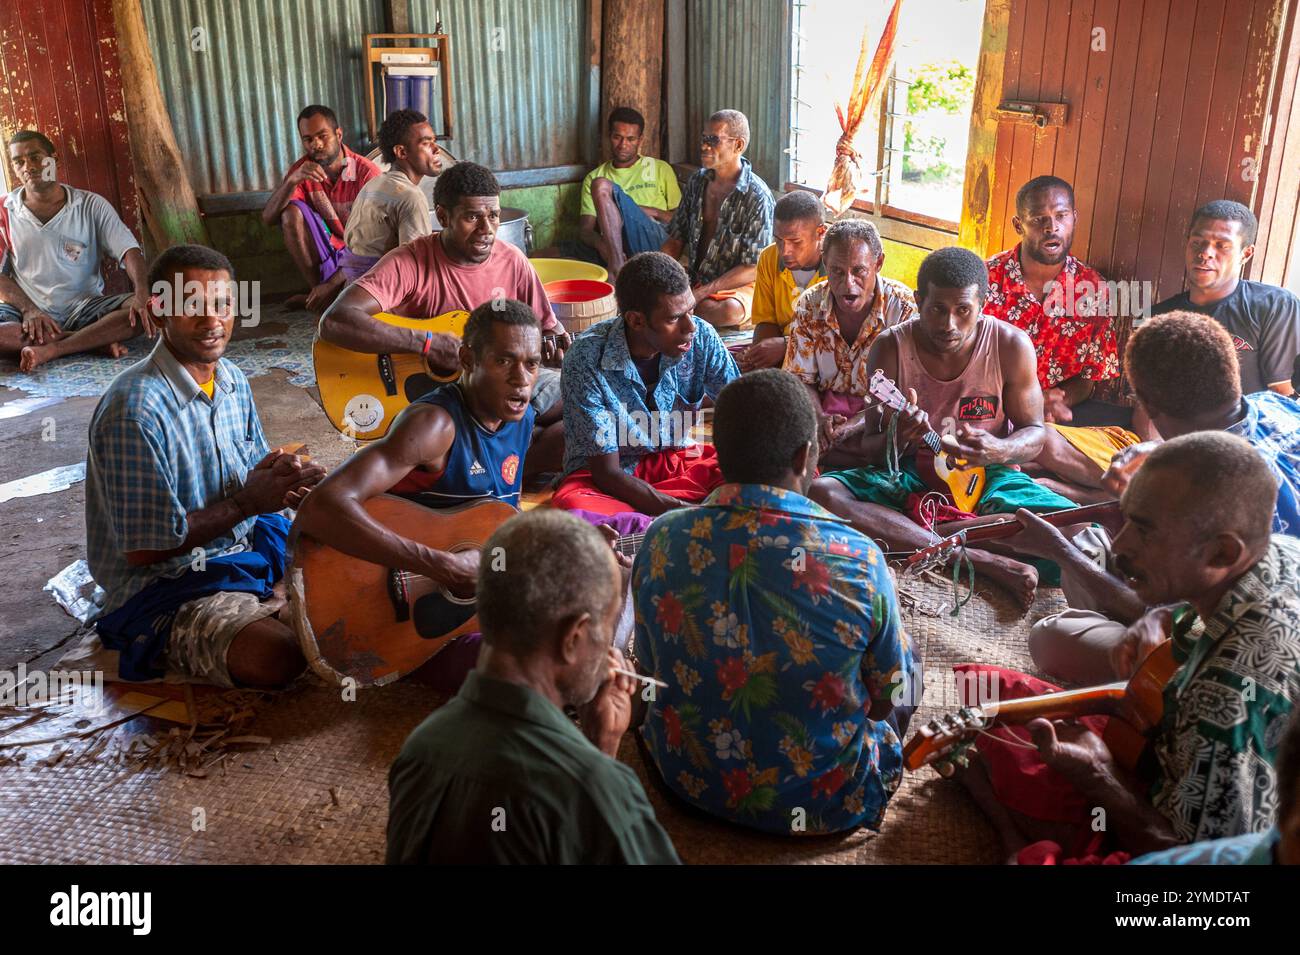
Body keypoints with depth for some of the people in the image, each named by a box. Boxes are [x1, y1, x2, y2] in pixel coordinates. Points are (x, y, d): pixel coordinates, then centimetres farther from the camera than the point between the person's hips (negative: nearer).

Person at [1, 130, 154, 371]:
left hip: (84, 307, 0)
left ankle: (51, 350, -31)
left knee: (151, 307, -28)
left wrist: (142, 294, -29)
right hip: (27, 311, 0)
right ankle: (96, 339, -27)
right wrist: (28, 310, -16)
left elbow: (129, 251, -8)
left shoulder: (92, 206, 3)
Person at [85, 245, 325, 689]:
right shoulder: (136, 410, -25)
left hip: (246, 546, 8)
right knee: (279, 656, -30)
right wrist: (246, 502, -19)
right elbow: (142, 549, -23)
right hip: (163, 587, -7)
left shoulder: (232, 380, 2)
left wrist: (284, 479, -15)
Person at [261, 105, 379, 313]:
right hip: (326, 250, 5)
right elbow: (268, 218, -12)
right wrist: (293, 180, -30)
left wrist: (333, 283, -28)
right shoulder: (303, 169, -5)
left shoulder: (367, 173, -19)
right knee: (292, 212, -22)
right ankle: (317, 292, -14)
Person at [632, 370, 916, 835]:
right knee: (909, 670, 24)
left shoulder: (661, 540, -17)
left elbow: (649, 667, 0)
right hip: (822, 806, -3)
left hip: (686, 781, 4)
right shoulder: (856, 559, -25)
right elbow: (896, 698, -10)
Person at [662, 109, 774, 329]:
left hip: (738, 285, -4)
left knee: (730, 311, -38)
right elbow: (676, 239, 12)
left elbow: (753, 269, -16)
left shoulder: (756, 196, -15)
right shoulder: (697, 182, 6)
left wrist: (701, 293, -23)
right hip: (694, 276, 5)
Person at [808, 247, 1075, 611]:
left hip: (986, 473, 0)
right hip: (907, 472, 0)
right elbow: (871, 449, -6)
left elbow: (1033, 433, 0)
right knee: (819, 492, -30)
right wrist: (894, 440, -31)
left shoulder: (1011, 345, -8)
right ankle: (983, 560, -35)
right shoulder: (890, 348, -9)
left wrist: (999, 451, -24)